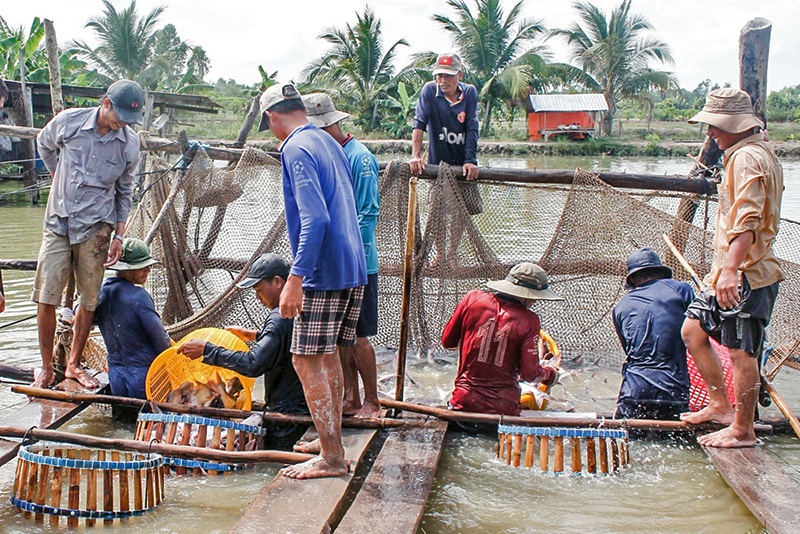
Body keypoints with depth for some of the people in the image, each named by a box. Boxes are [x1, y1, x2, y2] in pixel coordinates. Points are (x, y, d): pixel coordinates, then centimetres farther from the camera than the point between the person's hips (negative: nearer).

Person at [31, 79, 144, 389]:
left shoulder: (130, 143, -2)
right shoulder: (68, 121, -5)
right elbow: (44, 144, 18)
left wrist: (119, 235, 4)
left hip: (96, 228, 1)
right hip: (58, 224, 0)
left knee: (89, 301, 4)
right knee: (46, 298, -2)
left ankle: (74, 364, 21)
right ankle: (46, 368, 11)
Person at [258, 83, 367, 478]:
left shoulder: (296, 149, -12)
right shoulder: (329, 143, 16)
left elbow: (315, 218, -23)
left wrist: (296, 278, -24)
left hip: (324, 272, -9)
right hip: (354, 269, 9)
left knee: (306, 360, -3)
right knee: (327, 356, 19)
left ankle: (331, 458, 1)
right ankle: (332, 440, 28)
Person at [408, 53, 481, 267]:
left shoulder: (470, 93, -5)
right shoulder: (430, 91, -8)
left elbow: (472, 130, -8)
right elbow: (419, 124, -15)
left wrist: (470, 161, -15)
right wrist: (416, 156, -25)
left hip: (463, 163, 2)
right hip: (438, 163, -1)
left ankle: (452, 252, 22)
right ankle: (439, 254, 15)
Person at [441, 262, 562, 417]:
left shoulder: (473, 298, 0)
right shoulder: (529, 320, -6)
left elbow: (447, 341, 10)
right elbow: (530, 374, -2)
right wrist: (550, 370, 19)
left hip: (465, 401, 2)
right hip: (504, 407, -2)